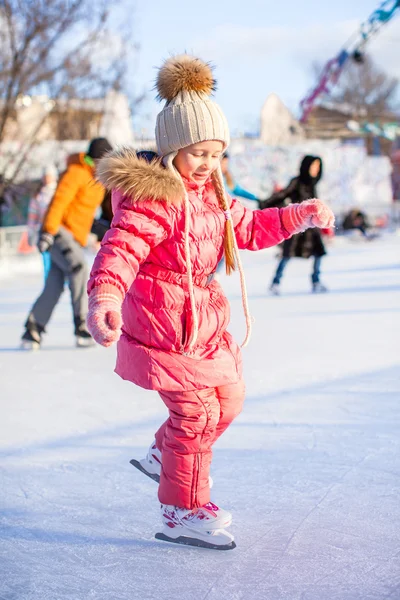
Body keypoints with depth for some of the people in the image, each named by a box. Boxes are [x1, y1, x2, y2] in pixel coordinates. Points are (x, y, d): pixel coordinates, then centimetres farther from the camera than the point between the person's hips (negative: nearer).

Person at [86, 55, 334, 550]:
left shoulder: (212, 196, 11)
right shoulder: (154, 198, -21)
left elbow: (250, 228, 25)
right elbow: (121, 247, -33)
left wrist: (303, 215, 18)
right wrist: (103, 295, -51)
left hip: (204, 323, 10)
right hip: (165, 325, -10)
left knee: (228, 399, 20)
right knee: (196, 412, -7)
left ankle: (164, 456, 41)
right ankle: (183, 513, 9)